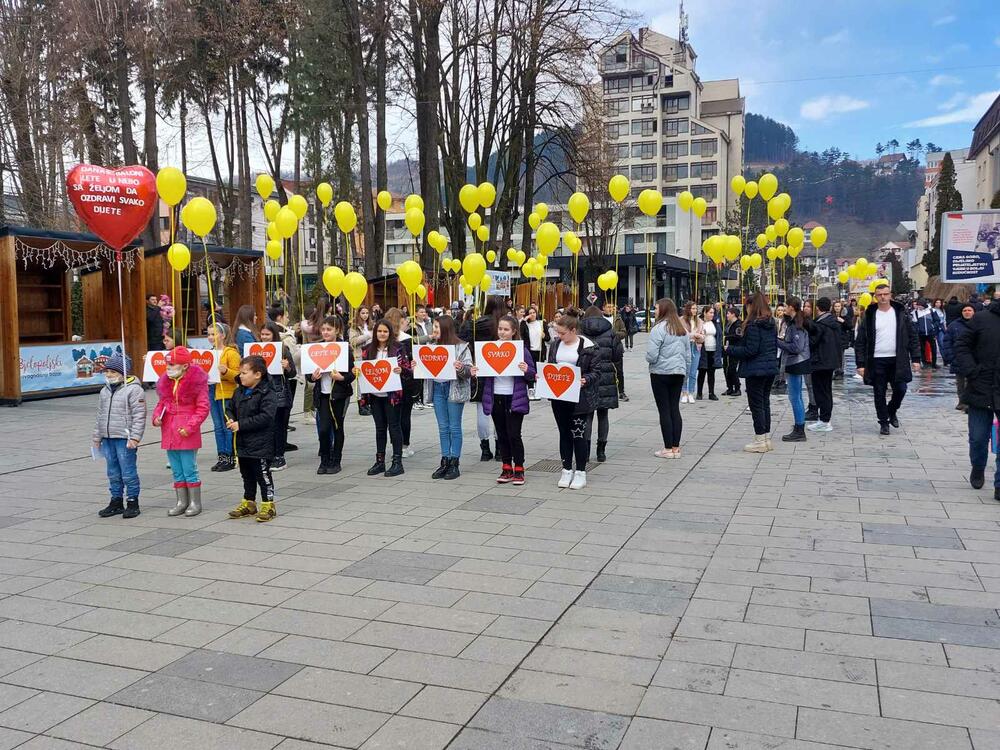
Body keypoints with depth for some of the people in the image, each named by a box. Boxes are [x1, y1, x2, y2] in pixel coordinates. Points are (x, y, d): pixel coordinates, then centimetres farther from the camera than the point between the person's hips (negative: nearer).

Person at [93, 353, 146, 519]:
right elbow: (100, 416, 22)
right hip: (107, 438, 8)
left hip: (125, 439, -7)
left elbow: (139, 416, -14)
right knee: (113, 473, 14)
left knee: (128, 473, -3)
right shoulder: (105, 391, 15)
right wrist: (97, 437, 21)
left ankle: (132, 503, 7)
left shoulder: (134, 389, -9)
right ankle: (116, 502, 24)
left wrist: (134, 438, -18)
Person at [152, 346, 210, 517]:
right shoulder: (165, 381, 9)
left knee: (189, 469, 0)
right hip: (169, 431, 6)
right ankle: (182, 502, 23)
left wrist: (190, 427, -17)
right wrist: (157, 416, 0)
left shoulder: (196, 381, -10)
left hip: (186, 432, -6)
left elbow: (203, 408, -10)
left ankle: (195, 502, 11)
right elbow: (162, 402, 19)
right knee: (177, 471, 14)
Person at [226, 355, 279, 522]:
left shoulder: (267, 394, -16)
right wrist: (230, 420, -4)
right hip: (243, 443, 8)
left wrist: (241, 424, -23)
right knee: (247, 475, 19)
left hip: (261, 445, -8)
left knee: (263, 475, 0)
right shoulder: (239, 391, 9)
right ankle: (248, 503, 31)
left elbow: (265, 417, -24)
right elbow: (230, 408, 20)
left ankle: (268, 505, 10)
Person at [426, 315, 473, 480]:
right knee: (443, 428, 9)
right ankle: (445, 462, 15)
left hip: (454, 389, -5)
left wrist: (461, 368, -28)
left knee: (454, 427, 1)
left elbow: (469, 371, -8)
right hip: (437, 388, 5)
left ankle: (454, 464, 6)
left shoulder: (460, 347, -6)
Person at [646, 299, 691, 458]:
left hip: (660, 373, -7)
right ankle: (676, 448, 13)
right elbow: (688, 354, 15)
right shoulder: (682, 329, 10)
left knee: (664, 410, 0)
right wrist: (685, 372, 23)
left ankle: (668, 448, 3)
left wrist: (649, 359, 3)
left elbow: (651, 355, -19)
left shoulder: (658, 328, -14)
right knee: (675, 409, 10)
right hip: (678, 373, 7)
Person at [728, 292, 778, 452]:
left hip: (755, 370, -8)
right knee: (765, 403, 14)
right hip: (771, 368, 8)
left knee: (756, 404, -1)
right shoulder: (771, 324, 10)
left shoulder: (753, 325, -17)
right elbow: (775, 347, 16)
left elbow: (750, 350, -20)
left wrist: (731, 349, -8)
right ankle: (766, 438, 19)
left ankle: (760, 440, 2)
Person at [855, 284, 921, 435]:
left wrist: (915, 359, -1)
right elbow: (860, 342, 2)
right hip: (876, 361, 0)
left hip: (897, 360, 1)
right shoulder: (869, 316, 3)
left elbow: (912, 337, 6)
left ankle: (892, 411, 28)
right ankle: (883, 422, 16)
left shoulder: (901, 313, 5)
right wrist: (861, 364, -5)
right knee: (879, 393, 3)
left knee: (900, 389, -1)